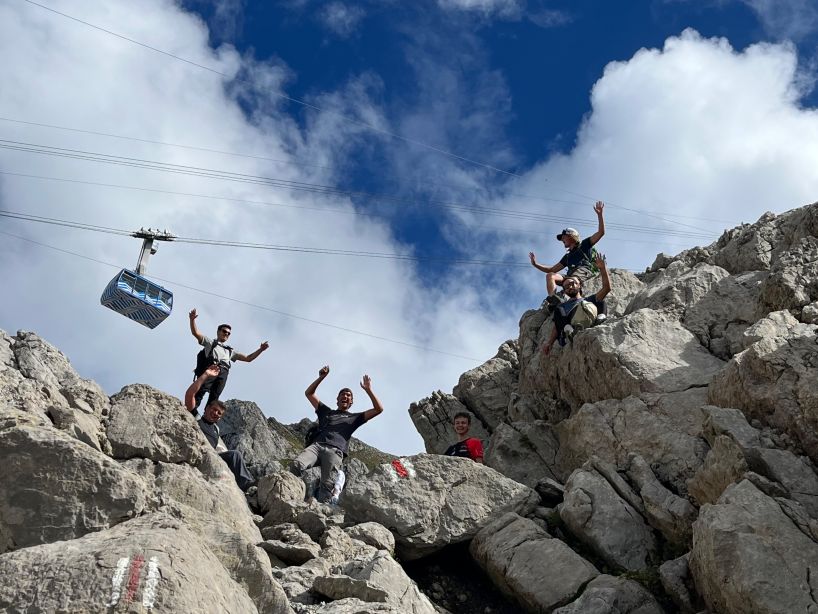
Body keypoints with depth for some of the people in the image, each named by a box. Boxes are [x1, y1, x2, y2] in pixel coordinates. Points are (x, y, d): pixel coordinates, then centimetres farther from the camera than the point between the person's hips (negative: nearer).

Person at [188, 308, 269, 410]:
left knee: (214, 398, -14)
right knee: (200, 391, -24)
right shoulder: (210, 342, 27)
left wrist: (260, 350, 22)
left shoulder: (230, 351, 37)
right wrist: (192, 320, -3)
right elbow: (195, 333, 14)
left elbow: (248, 358, 34)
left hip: (223, 374, 4)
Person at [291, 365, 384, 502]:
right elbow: (309, 393, 38)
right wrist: (321, 377, 27)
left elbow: (378, 409, 21)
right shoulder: (326, 412, 36)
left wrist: (368, 390, 16)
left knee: (328, 485, -27)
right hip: (316, 445, 1)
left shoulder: (354, 418, 30)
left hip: (335, 451, -1)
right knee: (297, 465, -33)